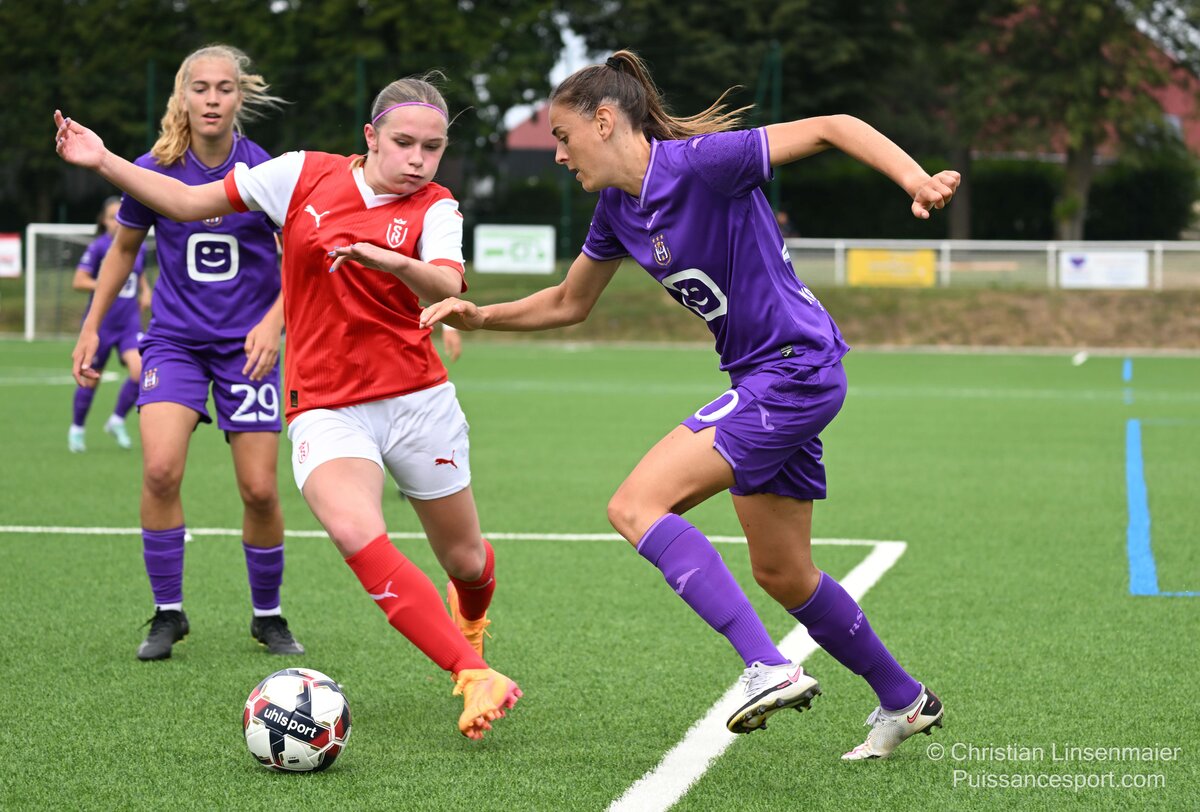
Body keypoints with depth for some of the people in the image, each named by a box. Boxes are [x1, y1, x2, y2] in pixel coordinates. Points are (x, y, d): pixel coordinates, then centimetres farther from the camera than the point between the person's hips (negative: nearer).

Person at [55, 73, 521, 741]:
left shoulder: (435, 208, -3)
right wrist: (105, 161, 1)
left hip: (417, 397, 1)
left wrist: (396, 264, -44)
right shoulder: (306, 174, 1)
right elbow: (188, 203, 9)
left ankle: (470, 616, 52)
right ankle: (477, 680, -28)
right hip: (325, 405, 0)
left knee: (465, 560, 12)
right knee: (356, 533, -29)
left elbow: (448, 289, -24)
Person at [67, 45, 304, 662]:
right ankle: (167, 613, -3)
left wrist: (273, 321, -17)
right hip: (174, 339, 1)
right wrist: (91, 327, 11)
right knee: (160, 469, -19)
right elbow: (124, 248, 11)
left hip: (247, 344, 0)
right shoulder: (152, 171, -7)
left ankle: (268, 615, 19)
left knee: (259, 489, -3)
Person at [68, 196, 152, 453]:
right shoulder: (98, 247, -8)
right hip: (101, 323, -3)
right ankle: (77, 429, 26)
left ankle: (117, 421, 5)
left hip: (130, 324, 3)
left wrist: (145, 292, 4)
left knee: (140, 370, -16)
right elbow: (78, 281, -11)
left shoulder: (138, 248, 6)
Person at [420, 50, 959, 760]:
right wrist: (479, 316, 10)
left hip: (796, 368, -10)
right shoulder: (619, 209, 9)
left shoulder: (700, 163, -17)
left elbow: (833, 127, -19)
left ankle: (770, 669, -25)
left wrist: (917, 180, -33)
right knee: (783, 574, 16)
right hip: (764, 379, 10)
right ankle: (904, 700, 33)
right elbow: (568, 304, 23)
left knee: (636, 507, -17)